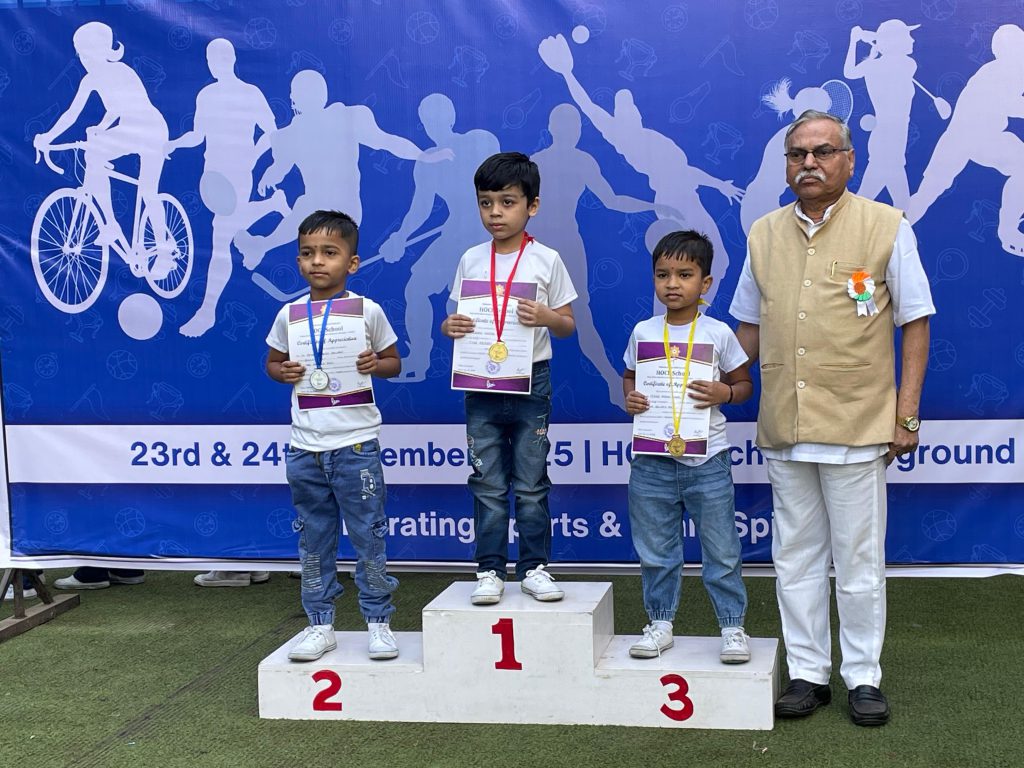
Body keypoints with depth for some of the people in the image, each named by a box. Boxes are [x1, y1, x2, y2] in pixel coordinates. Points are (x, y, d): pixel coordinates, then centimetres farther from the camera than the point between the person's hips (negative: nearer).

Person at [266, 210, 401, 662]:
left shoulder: (368, 311, -2)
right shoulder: (290, 315, 4)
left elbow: (394, 362, 7)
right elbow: (271, 362, 15)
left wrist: (375, 364, -14)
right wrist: (284, 372, -7)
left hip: (356, 443, -3)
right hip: (305, 446, 3)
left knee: (368, 536, 3)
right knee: (313, 539, 10)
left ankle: (378, 620, 15)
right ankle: (320, 624, 20)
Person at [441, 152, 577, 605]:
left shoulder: (546, 261, -2)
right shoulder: (471, 260, 5)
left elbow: (567, 325, 0)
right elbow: (458, 317, 11)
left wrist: (545, 317, -21)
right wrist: (450, 326, -12)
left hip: (531, 382, -2)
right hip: (481, 385, 2)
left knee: (531, 484, 6)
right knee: (488, 485, 6)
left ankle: (534, 567, 16)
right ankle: (490, 570, 13)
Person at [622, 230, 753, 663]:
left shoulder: (718, 334, -3)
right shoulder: (643, 332, 3)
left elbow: (744, 384, 5)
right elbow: (630, 376, 16)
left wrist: (724, 392, -15)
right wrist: (629, 397, -5)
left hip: (707, 460, -2)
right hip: (652, 459, 2)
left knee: (721, 550, 5)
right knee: (655, 550, 12)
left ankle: (733, 627, 18)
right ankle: (660, 623, 26)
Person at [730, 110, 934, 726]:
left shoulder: (887, 227, -2)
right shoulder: (764, 234, 10)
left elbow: (915, 323, -1)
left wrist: (907, 416, -5)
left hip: (857, 424, -4)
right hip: (783, 428, 4)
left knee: (859, 560, 4)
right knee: (796, 558, 11)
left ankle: (864, 678, 18)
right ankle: (808, 673, 22)